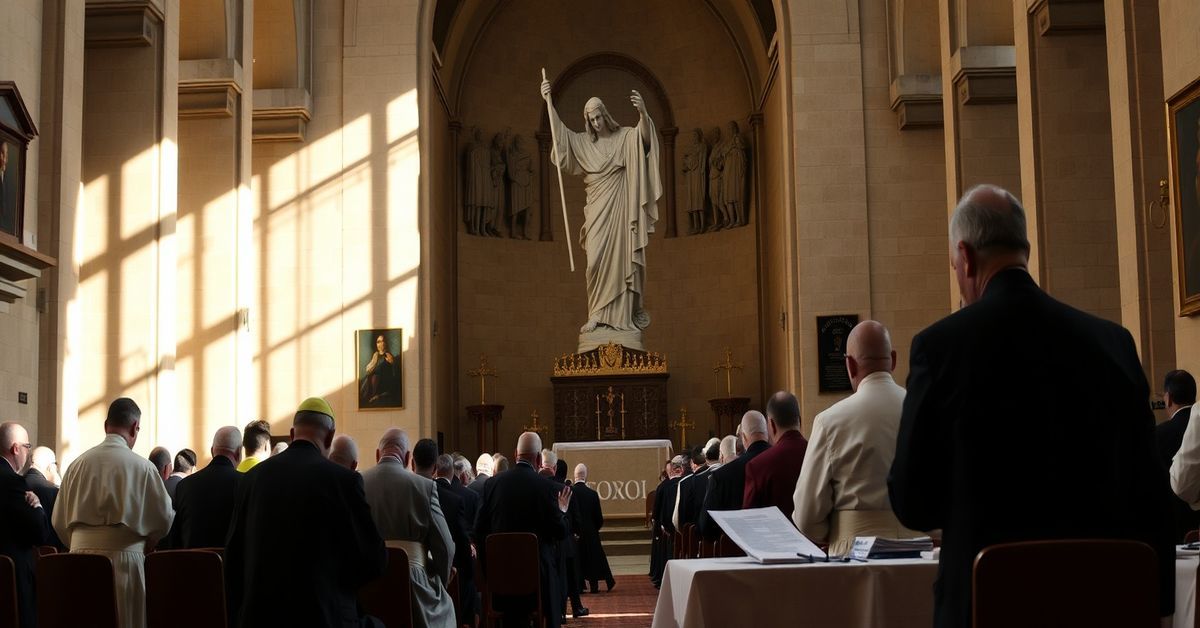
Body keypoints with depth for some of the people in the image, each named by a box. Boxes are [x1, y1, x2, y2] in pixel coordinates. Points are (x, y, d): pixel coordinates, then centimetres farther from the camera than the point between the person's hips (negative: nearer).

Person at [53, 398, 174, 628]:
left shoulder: (78, 464, 3)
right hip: (124, 557, -4)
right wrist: (145, 541, 19)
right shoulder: (141, 466, -7)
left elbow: (59, 521, 9)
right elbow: (164, 519, -1)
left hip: (80, 555, 4)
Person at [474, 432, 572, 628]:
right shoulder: (547, 487, -11)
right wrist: (562, 511, 11)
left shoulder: (493, 483, -1)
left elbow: (479, 529, 3)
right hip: (538, 569, -3)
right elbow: (560, 532, -8)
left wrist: (487, 565, 15)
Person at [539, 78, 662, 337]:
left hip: (620, 208, -2)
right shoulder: (584, 142, 10)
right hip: (597, 210, 2)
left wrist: (643, 112, -40)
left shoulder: (625, 136, 0)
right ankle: (596, 314, 0)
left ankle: (628, 312, 9)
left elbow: (644, 136, -19)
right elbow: (560, 133, 1)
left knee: (622, 258, 0)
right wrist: (548, 102, -11)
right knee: (597, 260, -4)